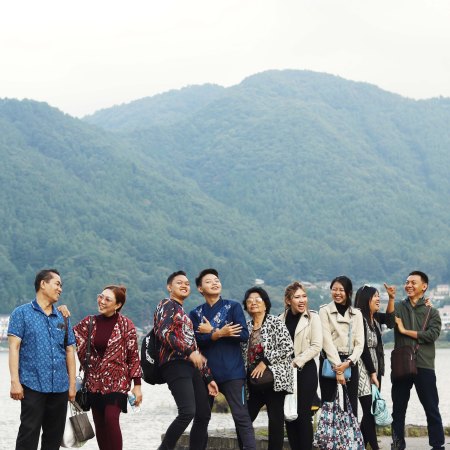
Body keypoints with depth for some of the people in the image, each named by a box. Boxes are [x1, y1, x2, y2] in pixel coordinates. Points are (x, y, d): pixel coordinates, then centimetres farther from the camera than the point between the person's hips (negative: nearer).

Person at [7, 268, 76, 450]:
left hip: (59, 387, 5)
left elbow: (69, 352, 17)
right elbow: (14, 347, -5)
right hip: (33, 386, -5)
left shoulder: (63, 318, 16)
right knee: (29, 435, -8)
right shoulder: (22, 313, 2)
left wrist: (72, 385, 11)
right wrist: (15, 382, -14)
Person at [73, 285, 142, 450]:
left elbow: (133, 356, -4)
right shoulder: (89, 322, 5)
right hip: (94, 381, 5)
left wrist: (137, 385, -6)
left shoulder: (125, 324, -6)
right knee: (99, 424, 7)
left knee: (111, 419, -18)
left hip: (117, 381, -5)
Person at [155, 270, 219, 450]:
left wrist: (208, 377, 21)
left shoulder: (184, 314, 29)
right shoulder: (166, 305, 3)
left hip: (191, 367, 9)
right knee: (187, 412, -23)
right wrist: (189, 352, -22)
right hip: (175, 364, -9)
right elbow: (165, 333, -15)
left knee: (203, 415, 4)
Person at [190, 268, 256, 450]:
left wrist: (212, 331, -7)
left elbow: (243, 335, -8)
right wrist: (220, 334, -20)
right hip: (205, 372, 3)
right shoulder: (195, 314, 10)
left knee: (241, 417, -7)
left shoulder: (233, 307, 4)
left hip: (232, 372, -3)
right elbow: (196, 340, -6)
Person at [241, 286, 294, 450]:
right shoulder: (246, 327, 13)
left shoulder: (276, 323, -2)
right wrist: (244, 372, 4)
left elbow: (288, 347, -12)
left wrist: (265, 361, -15)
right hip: (253, 381, 5)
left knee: (276, 421, -4)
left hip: (273, 378, -5)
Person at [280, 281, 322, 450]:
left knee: (303, 415, -5)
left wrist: (296, 362, -13)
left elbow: (316, 346, -9)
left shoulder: (313, 318, -3)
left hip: (305, 370, -4)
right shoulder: (282, 319, 7)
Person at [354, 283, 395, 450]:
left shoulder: (375, 317, 10)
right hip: (363, 369, -8)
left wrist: (391, 298, 15)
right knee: (369, 409, -10)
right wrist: (372, 373, -11)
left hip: (375, 368, 8)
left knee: (371, 411, 8)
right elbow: (363, 348, -13)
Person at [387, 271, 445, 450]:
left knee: (432, 409, 0)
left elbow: (432, 334, -10)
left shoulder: (432, 312, 6)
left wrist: (405, 331, -9)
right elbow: (390, 321, -13)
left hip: (424, 367, -2)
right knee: (398, 408, 9)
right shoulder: (399, 307, 9)